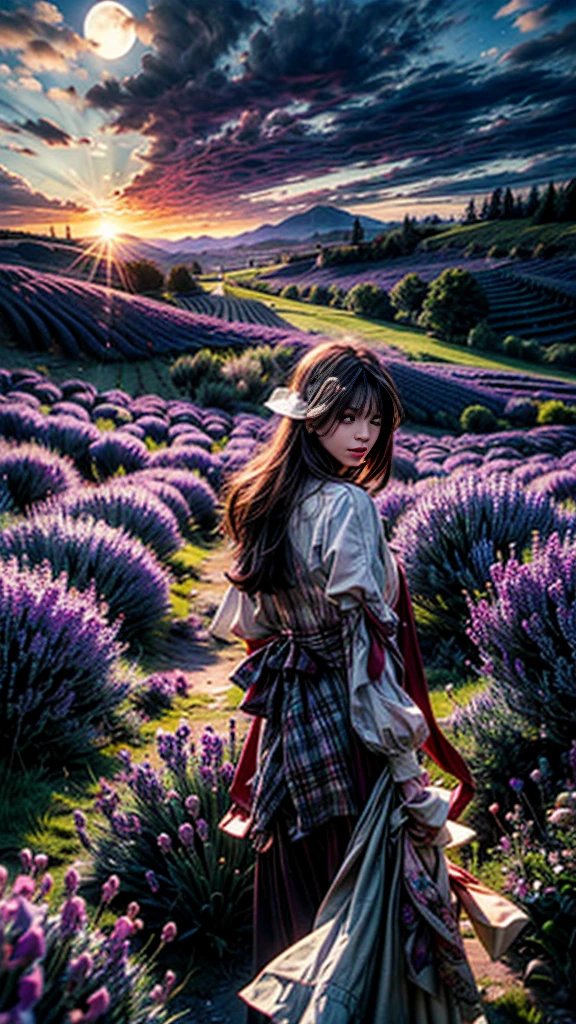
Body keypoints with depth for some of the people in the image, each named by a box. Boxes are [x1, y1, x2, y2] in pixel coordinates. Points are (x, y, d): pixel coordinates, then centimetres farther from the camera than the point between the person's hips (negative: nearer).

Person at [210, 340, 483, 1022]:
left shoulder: (265, 498, 2)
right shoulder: (348, 507, -22)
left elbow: (249, 618, 10)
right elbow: (368, 645, -24)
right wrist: (406, 763, -18)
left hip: (285, 716, 8)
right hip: (347, 720, -8)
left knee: (296, 879, 25)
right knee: (368, 881, 12)